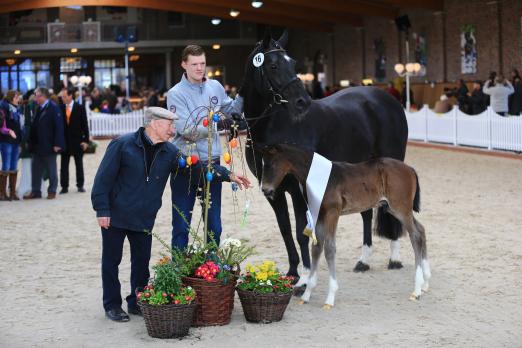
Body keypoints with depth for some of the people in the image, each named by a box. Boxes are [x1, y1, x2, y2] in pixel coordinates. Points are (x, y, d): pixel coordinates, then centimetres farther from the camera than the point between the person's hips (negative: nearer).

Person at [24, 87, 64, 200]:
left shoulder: (53, 108, -11)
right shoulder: (38, 108, 10)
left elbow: (59, 126, -15)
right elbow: (34, 126, 14)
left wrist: (57, 144, -19)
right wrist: (31, 142, 10)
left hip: (49, 146, -7)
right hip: (37, 145, 7)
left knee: (51, 169, 4)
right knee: (36, 169, 9)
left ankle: (52, 191, 13)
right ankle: (35, 191, 17)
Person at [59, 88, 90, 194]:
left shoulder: (80, 108, -2)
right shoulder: (60, 108, 0)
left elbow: (85, 125, -2)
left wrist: (85, 140, -7)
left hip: (77, 140, -1)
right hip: (65, 140, 1)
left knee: (79, 164, 8)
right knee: (64, 165, 3)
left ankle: (80, 185, 17)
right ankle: (64, 186, 8)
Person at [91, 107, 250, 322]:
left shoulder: (169, 152, 2)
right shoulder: (123, 145, -14)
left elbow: (197, 165, 0)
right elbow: (104, 178, -13)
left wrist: (228, 175, -10)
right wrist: (102, 209, -15)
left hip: (144, 219, 5)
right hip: (115, 216, -5)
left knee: (142, 261, 9)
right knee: (111, 260, 5)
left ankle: (137, 302, 24)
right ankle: (112, 306, 16)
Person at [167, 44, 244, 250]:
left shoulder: (215, 87, 3)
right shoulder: (176, 94, -12)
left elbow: (231, 108, 21)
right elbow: (188, 131, -19)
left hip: (212, 162, 4)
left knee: (214, 225, 15)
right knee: (181, 226, 6)